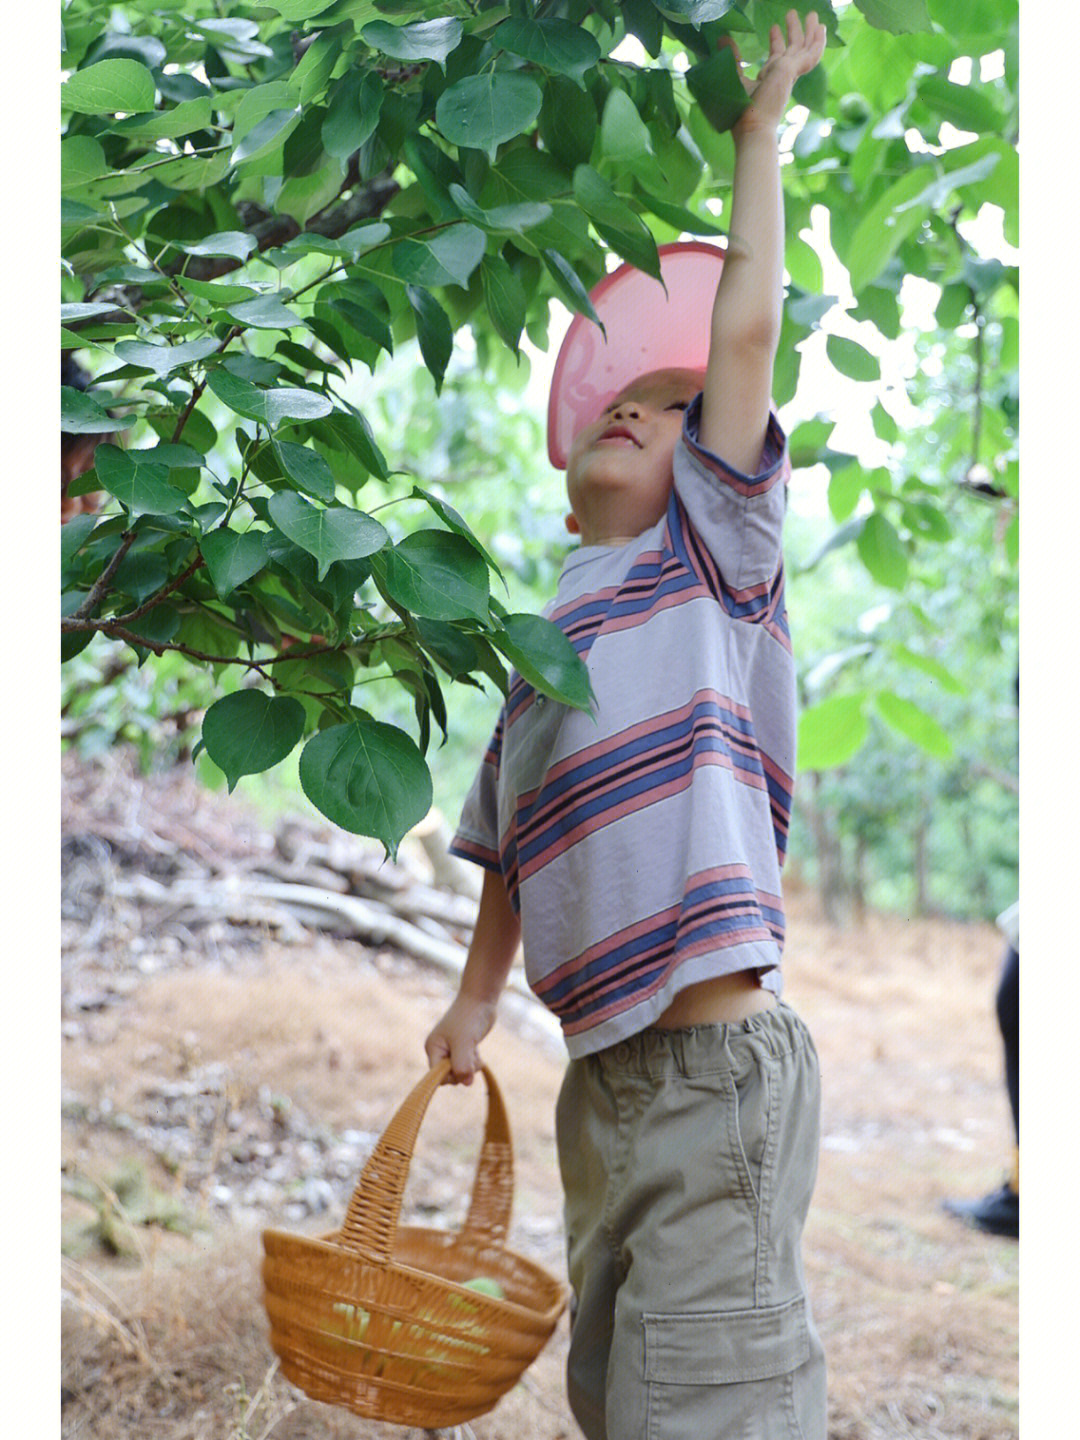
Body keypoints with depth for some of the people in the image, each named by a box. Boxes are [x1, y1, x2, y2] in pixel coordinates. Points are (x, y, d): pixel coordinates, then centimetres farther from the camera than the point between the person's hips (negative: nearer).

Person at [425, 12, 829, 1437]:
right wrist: (475, 999, 14)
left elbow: (748, 326, -5)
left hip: (721, 1070, -7)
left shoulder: (710, 555, 2)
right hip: (601, 1080, 7)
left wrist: (763, 121, 3)